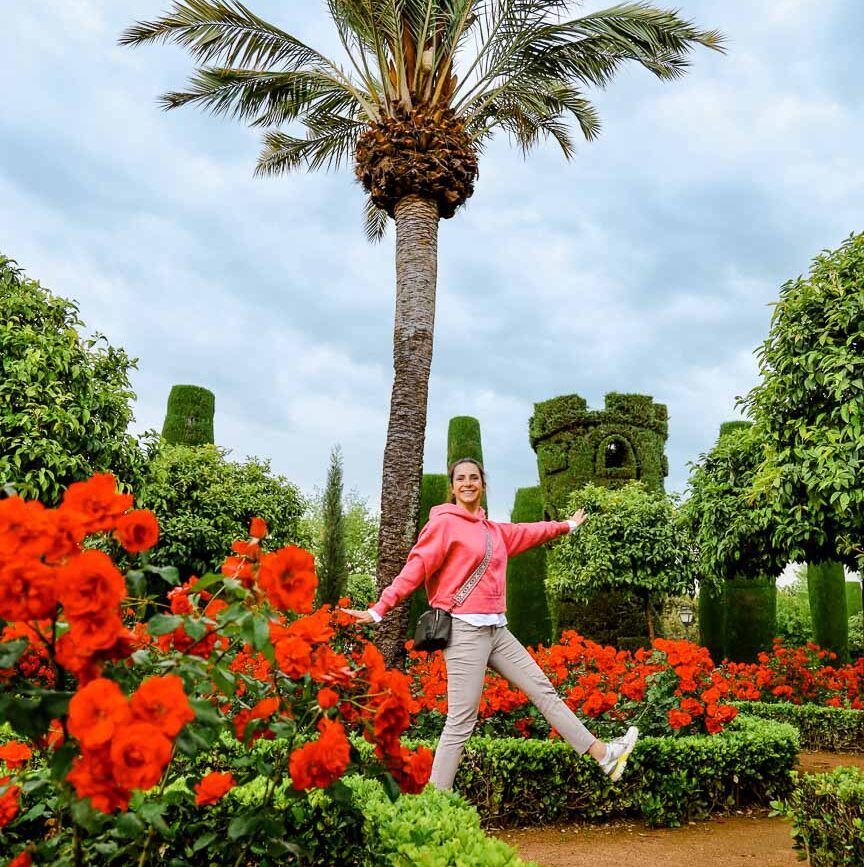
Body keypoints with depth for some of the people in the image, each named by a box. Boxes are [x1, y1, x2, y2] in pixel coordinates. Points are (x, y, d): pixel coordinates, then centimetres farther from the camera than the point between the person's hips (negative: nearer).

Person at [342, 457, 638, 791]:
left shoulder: (493, 529, 17)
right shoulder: (444, 522, -5)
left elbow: (528, 533, 35)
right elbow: (416, 568, -12)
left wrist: (567, 525, 49)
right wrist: (379, 610, -19)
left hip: (497, 629, 8)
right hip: (465, 630, -8)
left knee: (544, 690, 13)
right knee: (461, 723, -7)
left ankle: (604, 755, 23)